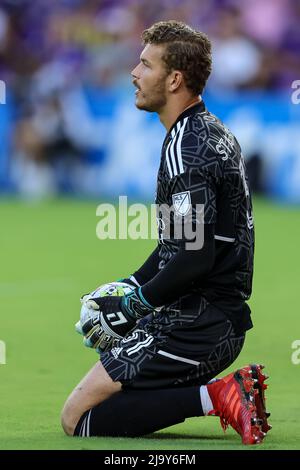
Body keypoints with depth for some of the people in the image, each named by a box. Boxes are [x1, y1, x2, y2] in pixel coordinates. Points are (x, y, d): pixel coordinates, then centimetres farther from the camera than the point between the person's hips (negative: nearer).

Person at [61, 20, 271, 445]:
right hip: (223, 318, 10)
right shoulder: (211, 131, 14)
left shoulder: (187, 146, -17)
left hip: (196, 326, -10)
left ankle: (213, 397, -15)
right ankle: (228, 391, 7)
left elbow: (194, 258, -24)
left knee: (78, 417, -8)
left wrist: (132, 307, -12)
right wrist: (131, 287, 16)